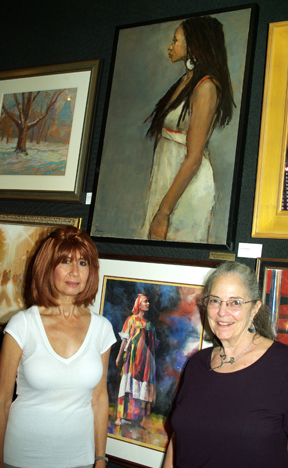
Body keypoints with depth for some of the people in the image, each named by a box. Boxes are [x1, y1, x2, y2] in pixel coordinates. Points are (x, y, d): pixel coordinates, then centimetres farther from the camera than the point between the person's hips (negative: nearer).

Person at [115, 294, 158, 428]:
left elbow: (152, 343, 16)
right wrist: (120, 356, -5)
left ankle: (141, 418, 1)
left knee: (143, 384, -1)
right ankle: (120, 416, -6)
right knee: (128, 384, -8)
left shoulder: (148, 323, 18)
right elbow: (125, 339, 1)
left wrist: (151, 359, 9)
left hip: (145, 357, 4)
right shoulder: (131, 319, 7)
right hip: (132, 355, -4)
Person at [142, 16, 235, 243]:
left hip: (187, 185, -8)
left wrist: (163, 211, -22)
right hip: (166, 174, 8)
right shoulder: (185, 81, 14)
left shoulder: (206, 87, -14)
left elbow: (194, 158, -20)